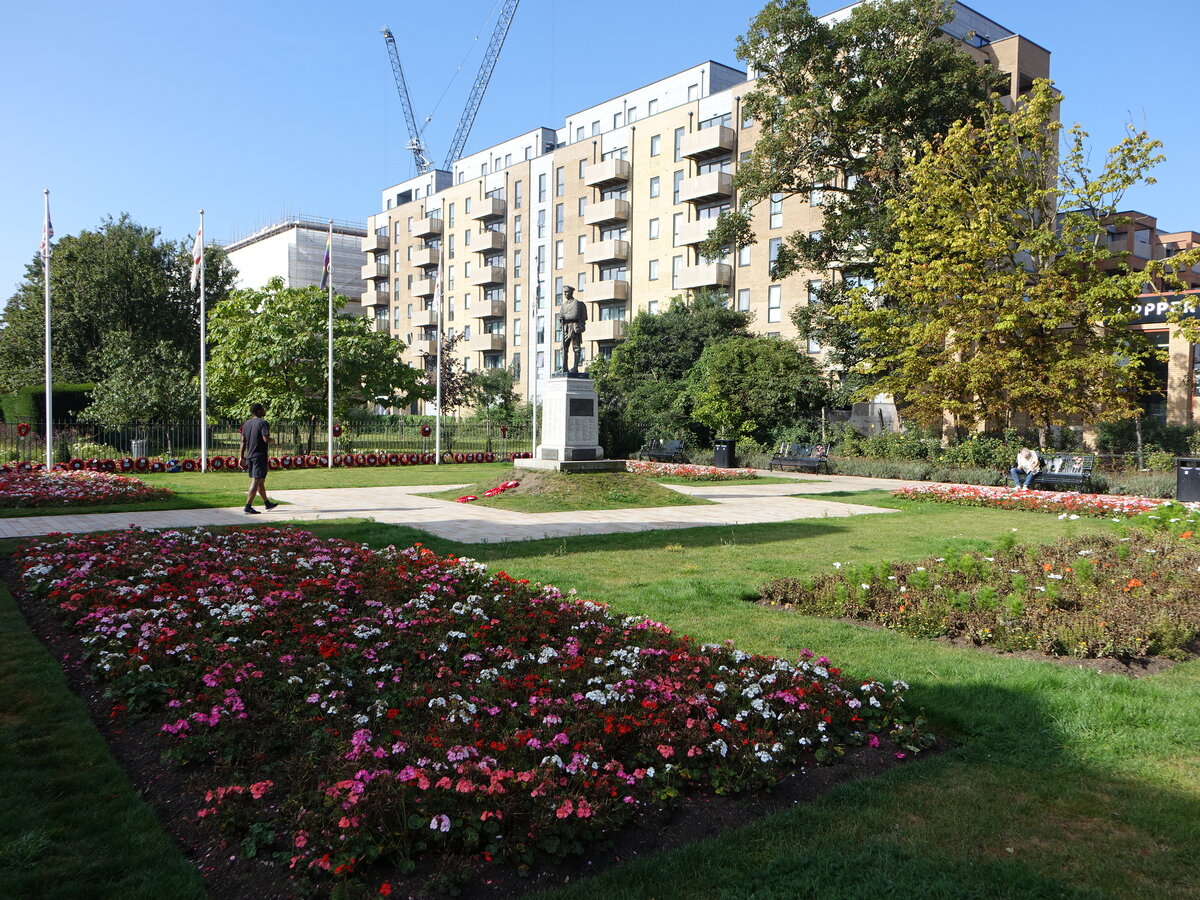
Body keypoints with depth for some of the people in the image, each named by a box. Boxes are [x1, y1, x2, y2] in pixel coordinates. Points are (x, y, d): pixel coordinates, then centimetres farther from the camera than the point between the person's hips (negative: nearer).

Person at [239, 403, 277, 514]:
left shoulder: (246, 424, 13)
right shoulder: (262, 423, -11)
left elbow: (243, 441, 13)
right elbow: (266, 439, -21)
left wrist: (242, 457, 15)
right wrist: (271, 440, 2)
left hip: (249, 456, 8)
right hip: (260, 456, -8)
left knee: (261, 481, 18)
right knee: (256, 481, -8)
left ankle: (267, 503, 31)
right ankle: (248, 506, -13)